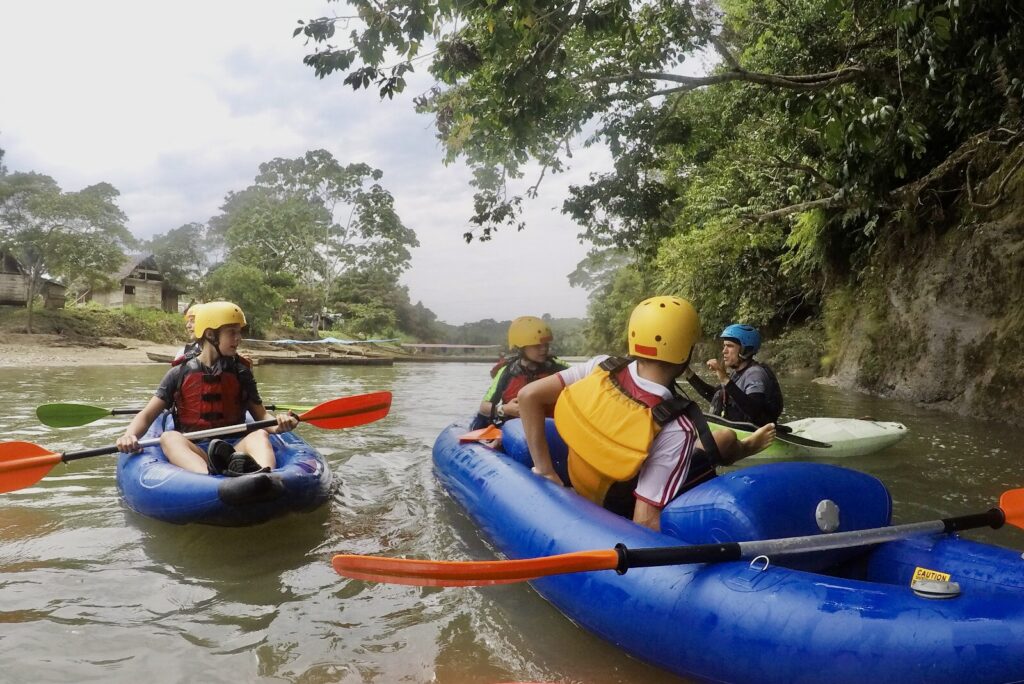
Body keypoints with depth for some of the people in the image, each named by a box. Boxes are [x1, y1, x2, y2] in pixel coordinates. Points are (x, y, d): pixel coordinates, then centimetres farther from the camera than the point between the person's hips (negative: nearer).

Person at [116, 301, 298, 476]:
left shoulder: (240, 373, 12)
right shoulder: (180, 373, 9)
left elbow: (261, 415, 11)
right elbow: (147, 415, 6)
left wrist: (278, 425, -13)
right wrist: (129, 435, -17)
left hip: (233, 450, 1)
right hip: (192, 451, -1)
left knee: (260, 435, -29)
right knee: (169, 437, -30)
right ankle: (213, 476, -62)